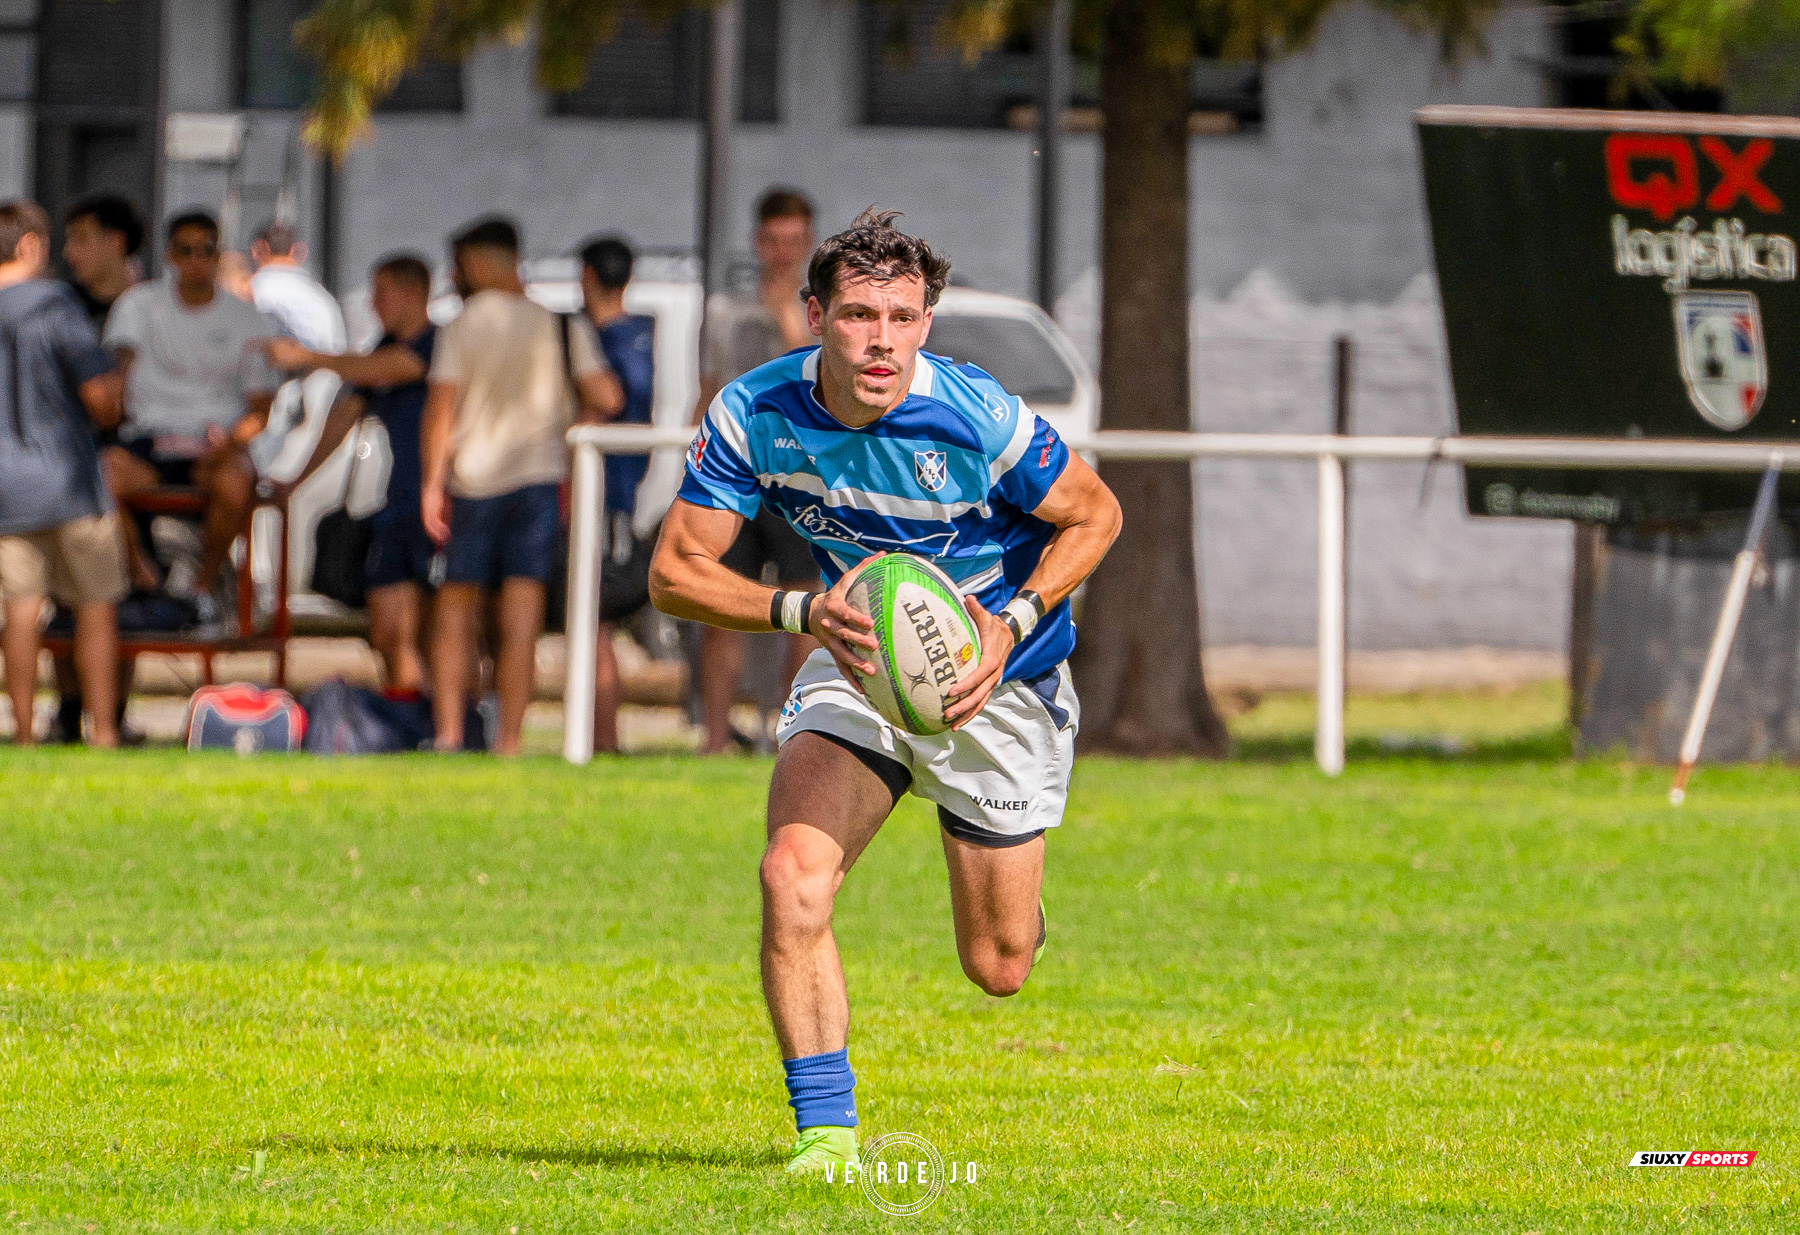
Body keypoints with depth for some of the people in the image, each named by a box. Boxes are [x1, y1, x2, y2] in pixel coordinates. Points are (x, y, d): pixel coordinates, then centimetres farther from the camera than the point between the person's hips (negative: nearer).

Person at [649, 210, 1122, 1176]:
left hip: (993, 685, -2)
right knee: (792, 876, -25)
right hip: (854, 664, 2)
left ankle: (1016, 894, 46)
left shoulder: (977, 419, -27)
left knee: (997, 967, 6)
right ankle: (825, 1131, -13)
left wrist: (1014, 622, -25)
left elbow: (1095, 515, -10)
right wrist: (807, 611, -30)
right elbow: (674, 572, -14)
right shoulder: (754, 415, -19)